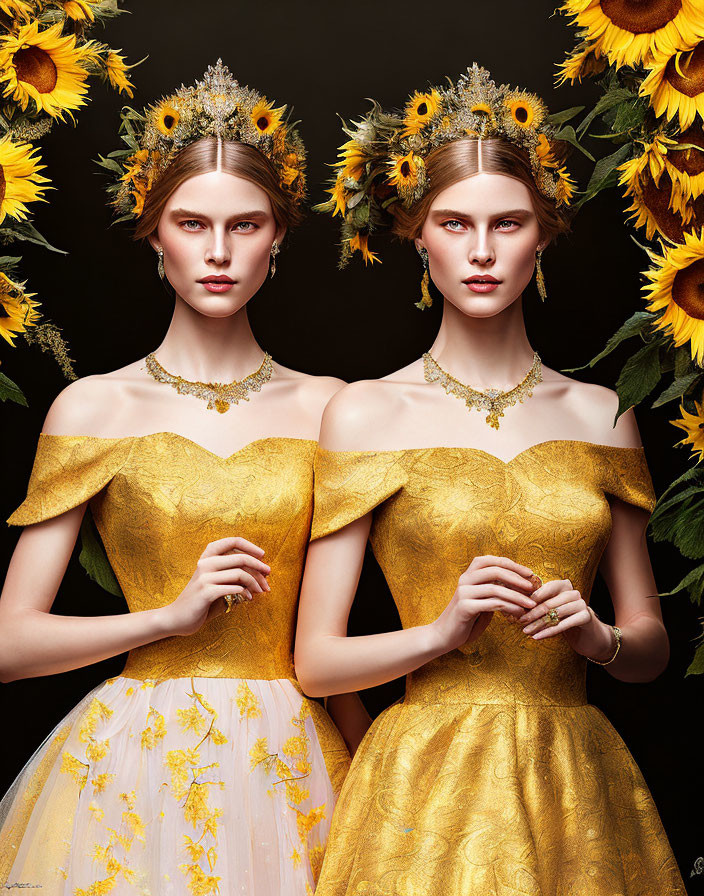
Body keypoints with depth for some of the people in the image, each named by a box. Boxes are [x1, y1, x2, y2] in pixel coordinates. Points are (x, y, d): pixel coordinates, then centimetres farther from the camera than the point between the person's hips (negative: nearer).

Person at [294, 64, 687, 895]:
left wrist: (596, 635, -10)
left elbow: (650, 647, 10)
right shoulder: (364, 413, -3)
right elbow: (316, 663, -3)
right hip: (427, 780, -2)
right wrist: (443, 630, -18)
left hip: (578, 786, 3)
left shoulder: (600, 416, 4)